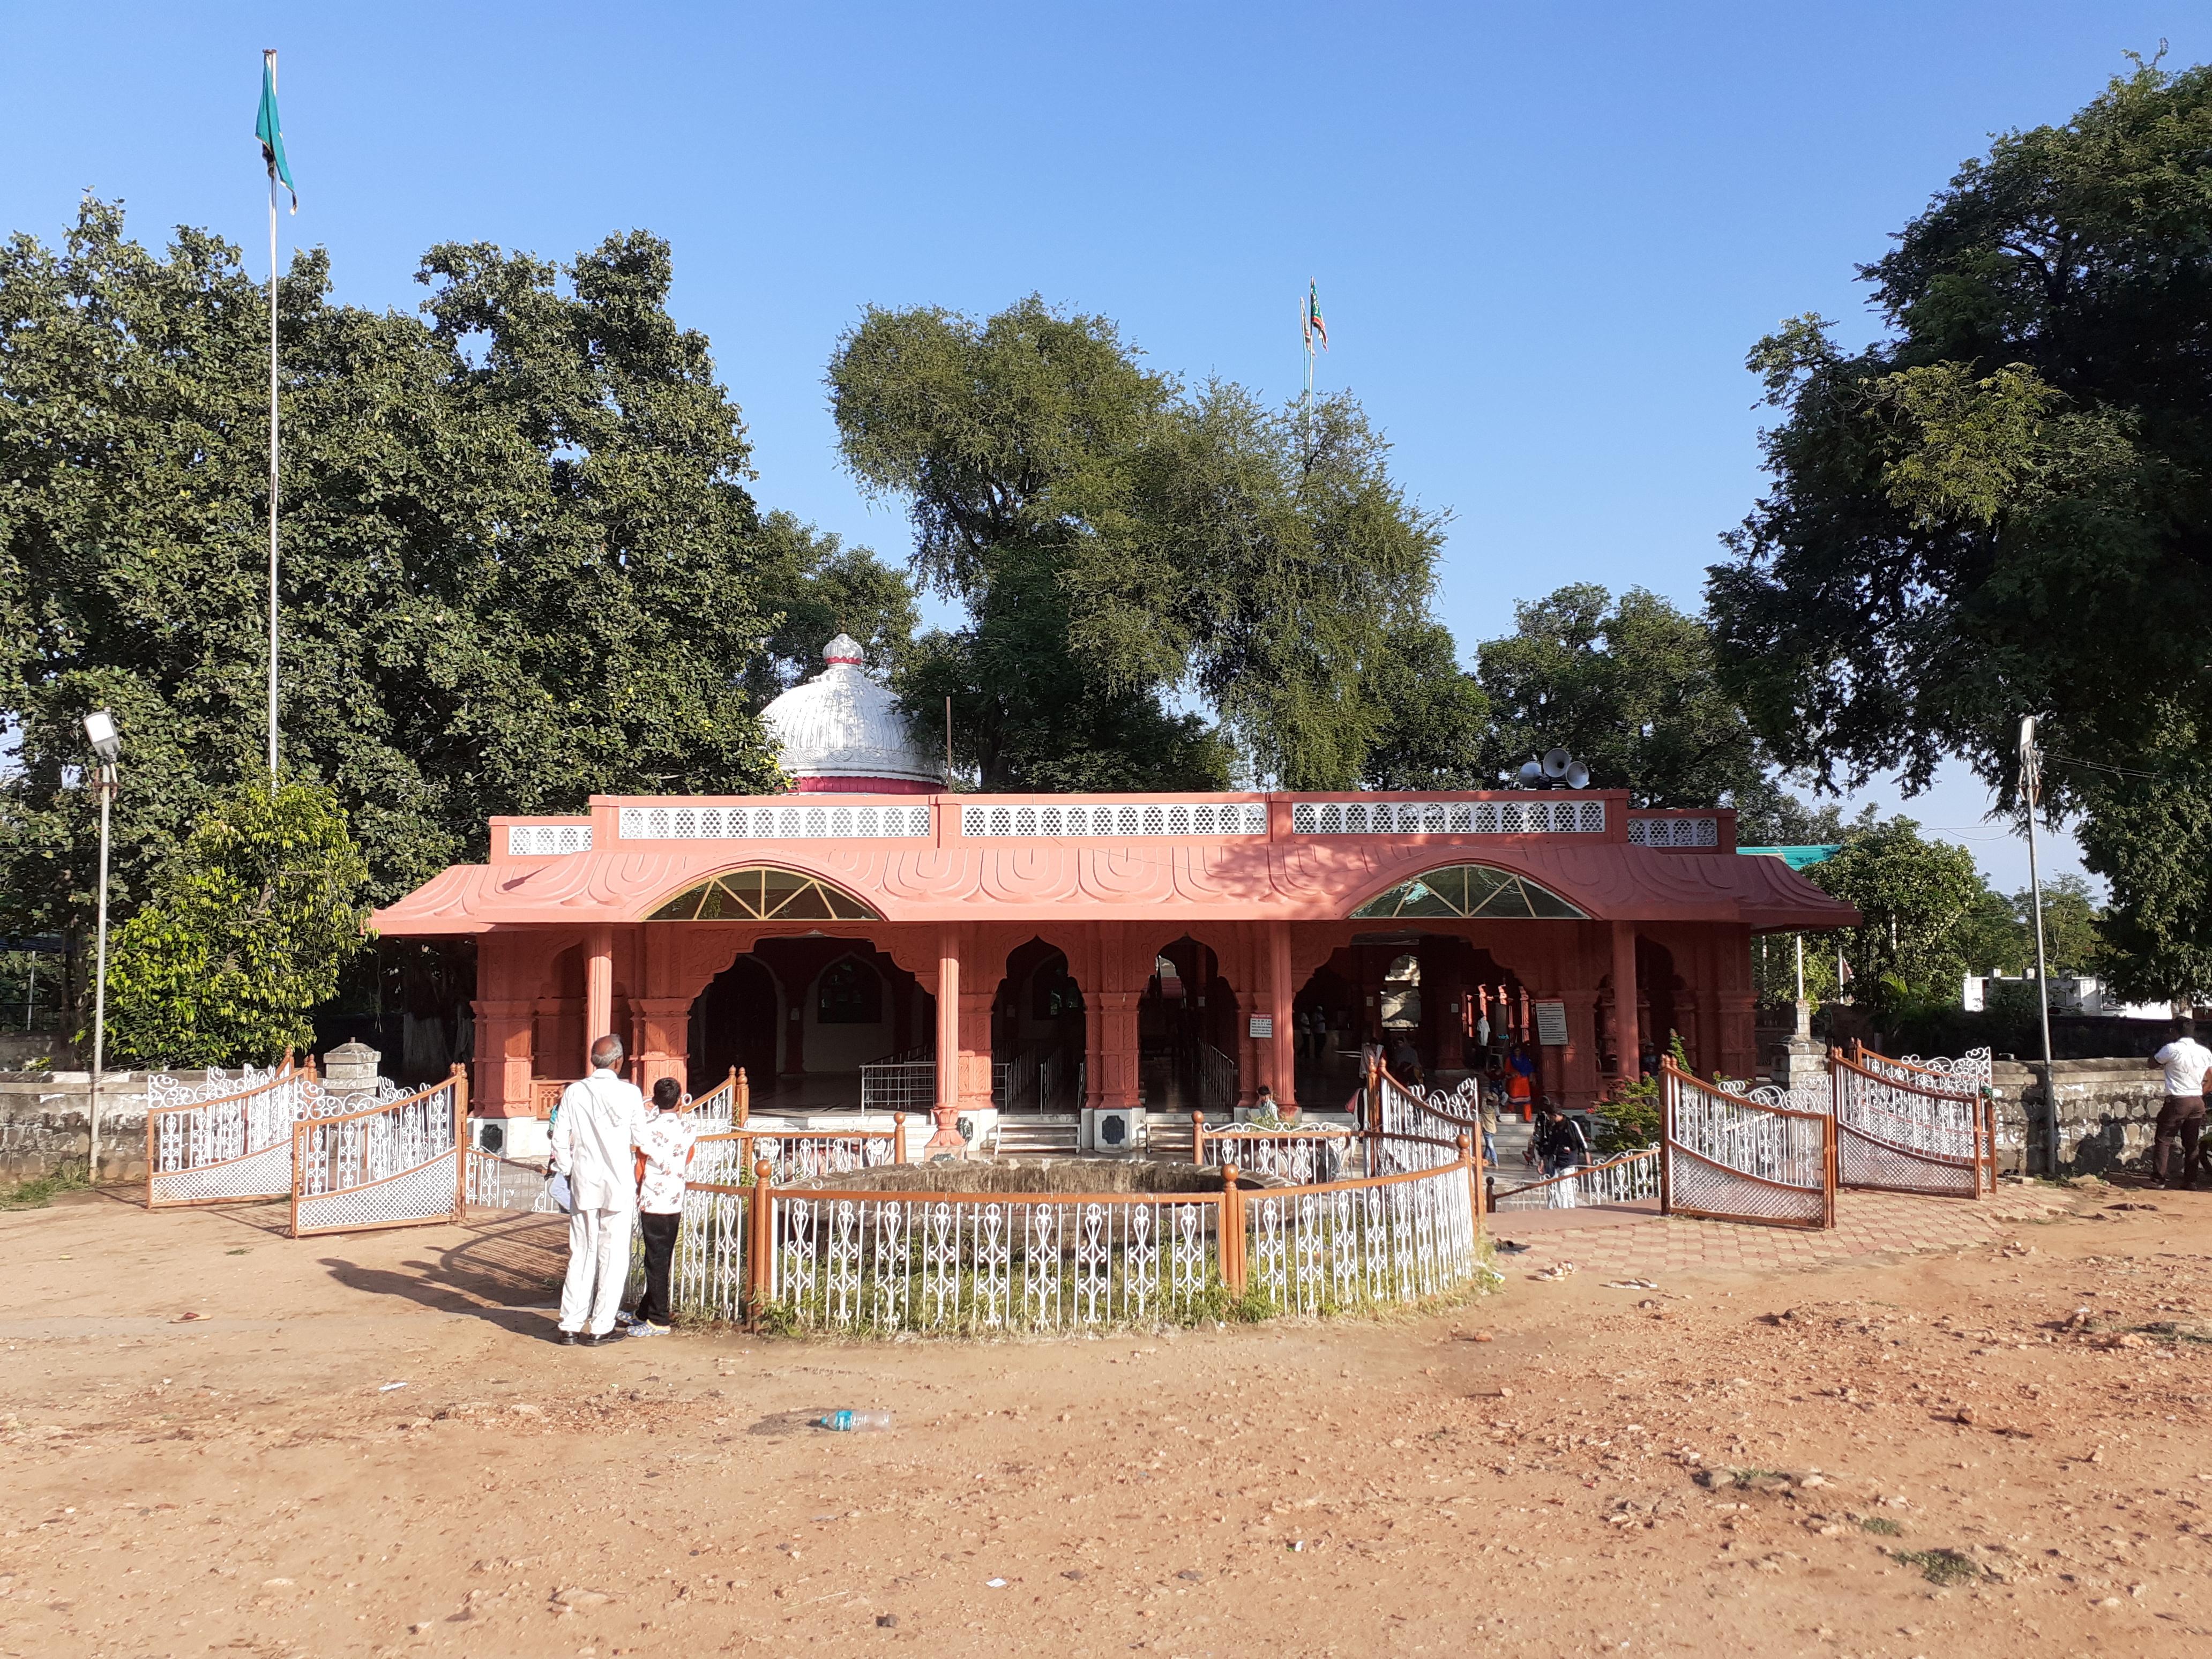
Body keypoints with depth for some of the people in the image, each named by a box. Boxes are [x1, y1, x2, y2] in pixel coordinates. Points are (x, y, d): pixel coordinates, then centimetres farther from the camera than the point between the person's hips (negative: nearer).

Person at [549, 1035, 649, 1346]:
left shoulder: (574, 1092, -1)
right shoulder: (629, 1093, -9)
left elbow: (560, 1140, 0)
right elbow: (640, 1141, -1)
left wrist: (568, 1170, 13)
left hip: (583, 1184, 3)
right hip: (618, 1185, -3)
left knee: (581, 1255, 11)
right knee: (613, 1258, 5)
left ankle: (570, 1326, 14)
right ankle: (600, 1328, 7)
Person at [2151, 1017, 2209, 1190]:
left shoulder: (2172, 1049, -11)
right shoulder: (2205, 1052, 6)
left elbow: (2152, 1063, 3)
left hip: (2178, 1101, -5)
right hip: (2198, 1102, 5)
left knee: (2164, 1140, 2)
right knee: (2192, 1143, 12)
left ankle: (2159, 1177, -4)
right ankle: (2191, 1180, 14)